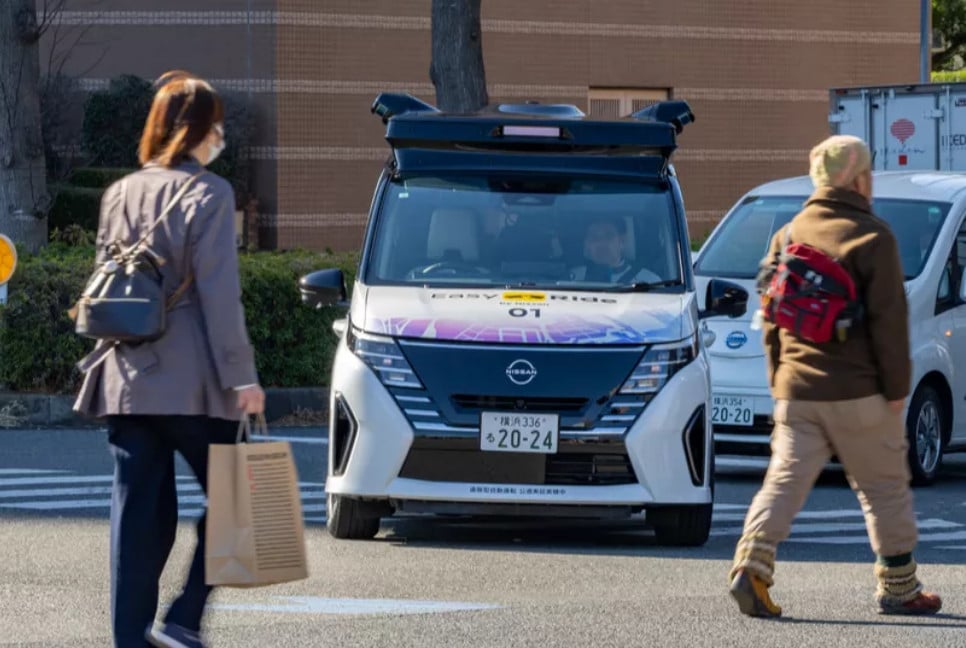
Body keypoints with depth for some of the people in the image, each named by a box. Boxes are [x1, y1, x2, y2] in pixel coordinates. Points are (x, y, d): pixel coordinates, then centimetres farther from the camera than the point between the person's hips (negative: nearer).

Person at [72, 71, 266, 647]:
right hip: (189, 382, -6)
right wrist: (241, 376, -11)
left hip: (125, 383, 6)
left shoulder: (120, 194, 12)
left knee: (139, 513, 8)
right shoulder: (208, 193, -8)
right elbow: (219, 295, -13)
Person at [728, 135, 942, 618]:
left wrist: (778, 379, 20)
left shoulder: (788, 234, 9)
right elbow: (889, 320, -11)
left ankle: (752, 563, -20)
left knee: (786, 479, 1)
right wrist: (897, 388, -6)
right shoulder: (871, 238, -8)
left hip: (796, 392, 4)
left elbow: (771, 318, 13)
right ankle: (899, 589, 17)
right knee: (885, 488, 9)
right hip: (858, 394, -4)